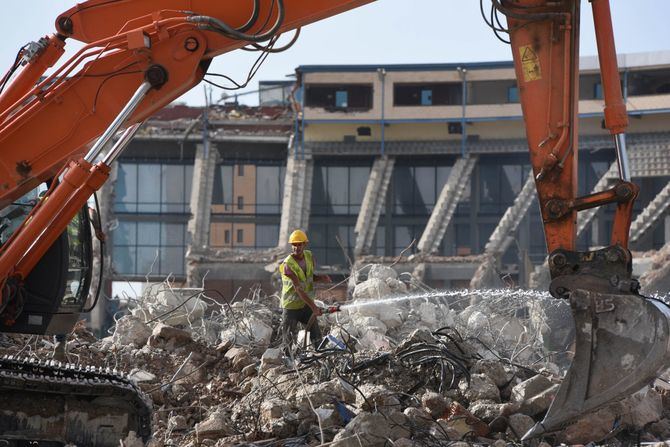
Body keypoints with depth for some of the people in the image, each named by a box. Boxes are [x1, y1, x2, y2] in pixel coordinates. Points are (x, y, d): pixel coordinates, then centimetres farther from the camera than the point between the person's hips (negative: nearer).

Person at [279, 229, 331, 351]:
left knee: (317, 337, 6)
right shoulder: (288, 265, -22)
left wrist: (321, 278, -8)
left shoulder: (309, 257, -1)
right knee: (288, 340, 1)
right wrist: (314, 307, -31)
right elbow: (298, 289, -26)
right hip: (291, 306, -5)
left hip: (307, 305, 6)